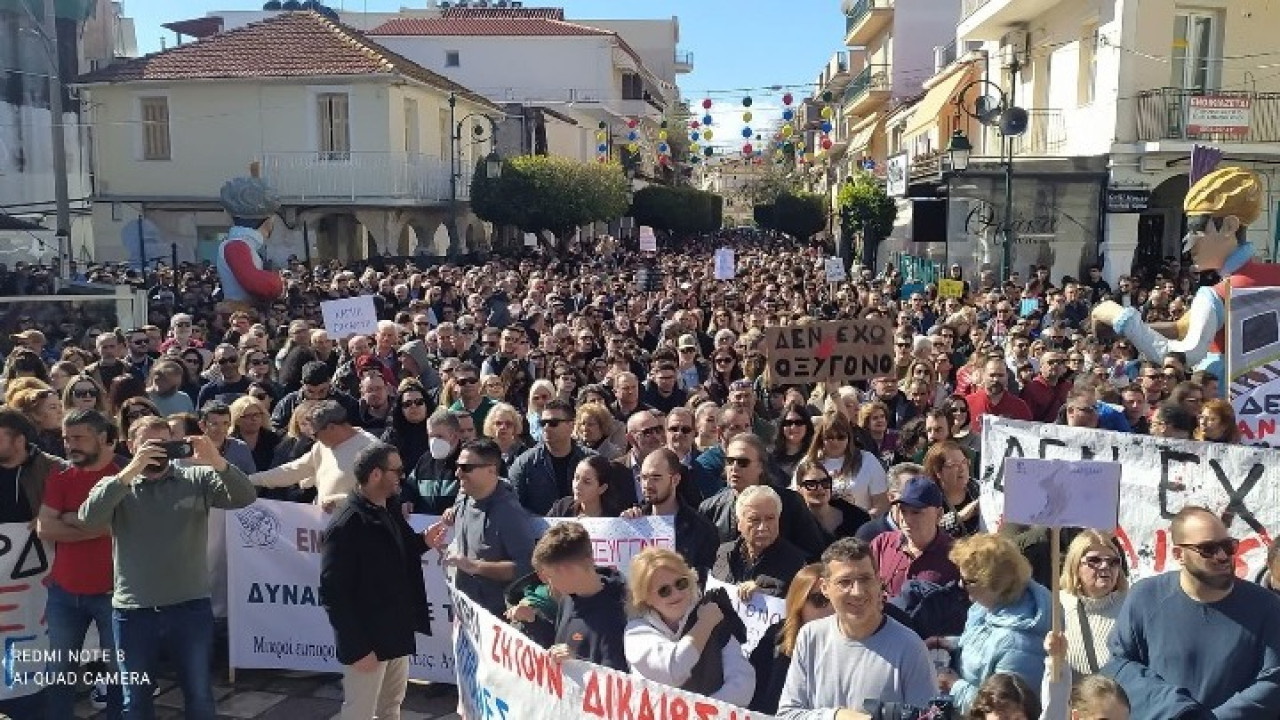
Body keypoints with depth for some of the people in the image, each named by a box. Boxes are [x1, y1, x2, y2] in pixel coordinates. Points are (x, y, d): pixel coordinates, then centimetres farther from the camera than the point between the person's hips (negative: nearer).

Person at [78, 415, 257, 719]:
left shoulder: (197, 478, 0)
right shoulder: (115, 486, 2)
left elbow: (244, 498, -12)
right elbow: (89, 517, -17)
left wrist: (217, 462, -29)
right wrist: (130, 471, -26)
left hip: (192, 607, 0)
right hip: (133, 611, 1)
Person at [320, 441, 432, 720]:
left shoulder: (390, 509, 3)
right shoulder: (345, 526, -22)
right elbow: (333, 594, -22)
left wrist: (423, 541, -3)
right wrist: (357, 648, -21)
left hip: (398, 633, 8)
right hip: (366, 641, -8)